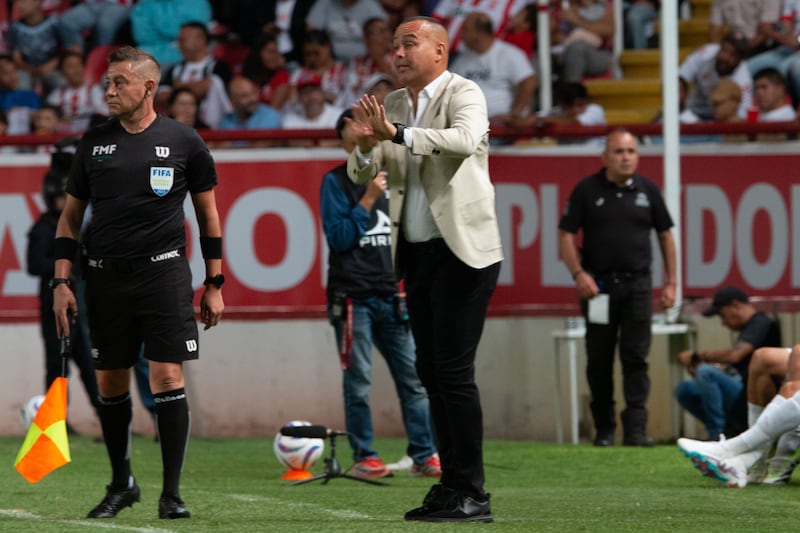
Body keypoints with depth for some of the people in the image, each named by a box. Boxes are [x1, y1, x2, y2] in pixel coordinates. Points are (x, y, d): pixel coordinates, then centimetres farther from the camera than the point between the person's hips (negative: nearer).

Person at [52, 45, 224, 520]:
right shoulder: (94, 143, 8)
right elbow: (71, 217, 14)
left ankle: (172, 492, -4)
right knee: (110, 385, 6)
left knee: (168, 378, -10)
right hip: (106, 276, 3)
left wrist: (215, 285, 5)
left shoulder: (183, 141, 2)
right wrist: (62, 282, 5)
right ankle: (121, 484, 23)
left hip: (163, 270, -3)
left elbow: (208, 214, 8)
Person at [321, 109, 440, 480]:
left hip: (389, 295, 5)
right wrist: (368, 199, -16)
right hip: (352, 295, -5)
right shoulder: (335, 182, -1)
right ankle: (363, 457, 2)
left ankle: (424, 455, 3)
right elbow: (338, 237, -11)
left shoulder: (389, 177, 15)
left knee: (413, 377, 1)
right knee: (358, 381, -4)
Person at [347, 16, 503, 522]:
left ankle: (471, 494, -7)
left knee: (454, 370, -10)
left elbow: (466, 140, -28)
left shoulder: (464, 94, -8)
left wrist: (396, 133, -32)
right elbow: (361, 174, 13)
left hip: (462, 250, -7)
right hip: (417, 252, 7)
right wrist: (367, 144, -9)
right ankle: (451, 486, 13)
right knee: (431, 371, 8)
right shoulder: (393, 104, 12)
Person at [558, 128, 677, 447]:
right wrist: (578, 274, -13)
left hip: (637, 284, 1)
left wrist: (670, 282, 8)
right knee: (599, 360, 5)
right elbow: (566, 235, 1)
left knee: (636, 358, -6)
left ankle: (636, 429, -10)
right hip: (598, 285, -1)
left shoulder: (647, 191, 7)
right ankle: (604, 429, 14)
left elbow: (665, 235, 14)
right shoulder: (587, 190, 1)